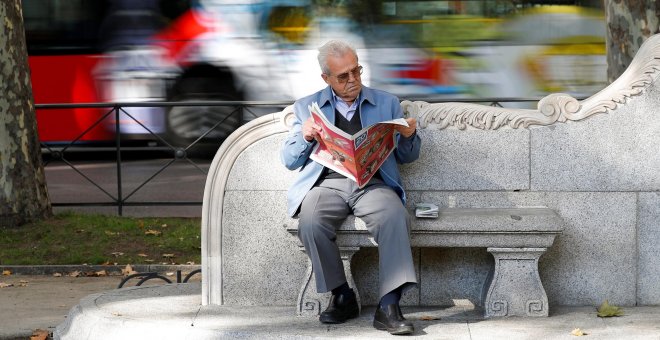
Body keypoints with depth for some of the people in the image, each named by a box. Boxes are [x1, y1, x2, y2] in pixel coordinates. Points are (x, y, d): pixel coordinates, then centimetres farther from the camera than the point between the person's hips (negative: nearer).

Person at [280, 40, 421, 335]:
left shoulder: (387, 103, 17)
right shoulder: (307, 107, 17)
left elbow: (407, 157, 18)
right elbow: (289, 160, 14)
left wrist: (408, 136, -5)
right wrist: (305, 136, -6)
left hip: (373, 182, 0)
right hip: (327, 183, 0)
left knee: (394, 218, -34)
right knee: (310, 224, -32)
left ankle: (388, 307, -33)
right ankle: (342, 297, -13)